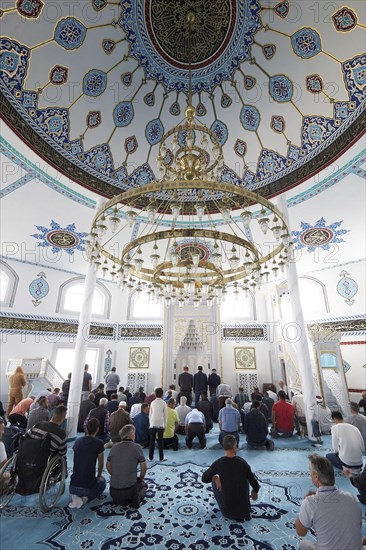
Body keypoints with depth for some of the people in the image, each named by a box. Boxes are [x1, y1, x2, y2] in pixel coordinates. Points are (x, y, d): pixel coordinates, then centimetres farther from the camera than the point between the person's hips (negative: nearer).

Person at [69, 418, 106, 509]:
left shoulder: (78, 441, -1)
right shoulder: (99, 443, -14)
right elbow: (101, 463, 2)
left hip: (73, 486, 4)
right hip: (88, 487, -3)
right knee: (102, 481, 30)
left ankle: (75, 496, 7)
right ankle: (86, 497, 2)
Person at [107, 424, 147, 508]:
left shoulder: (114, 447, 0)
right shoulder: (136, 447, -13)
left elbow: (108, 466, 10)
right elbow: (144, 467, -5)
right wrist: (140, 479, 14)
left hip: (114, 491, 6)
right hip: (130, 488, -6)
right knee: (143, 484, 23)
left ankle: (118, 499, 14)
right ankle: (136, 498, -1)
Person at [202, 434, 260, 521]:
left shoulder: (218, 463, -15)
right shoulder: (243, 462, -12)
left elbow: (204, 479, -3)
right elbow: (255, 485, -2)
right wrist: (255, 492, 20)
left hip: (228, 512, -2)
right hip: (245, 509, 2)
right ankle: (245, 513, 22)